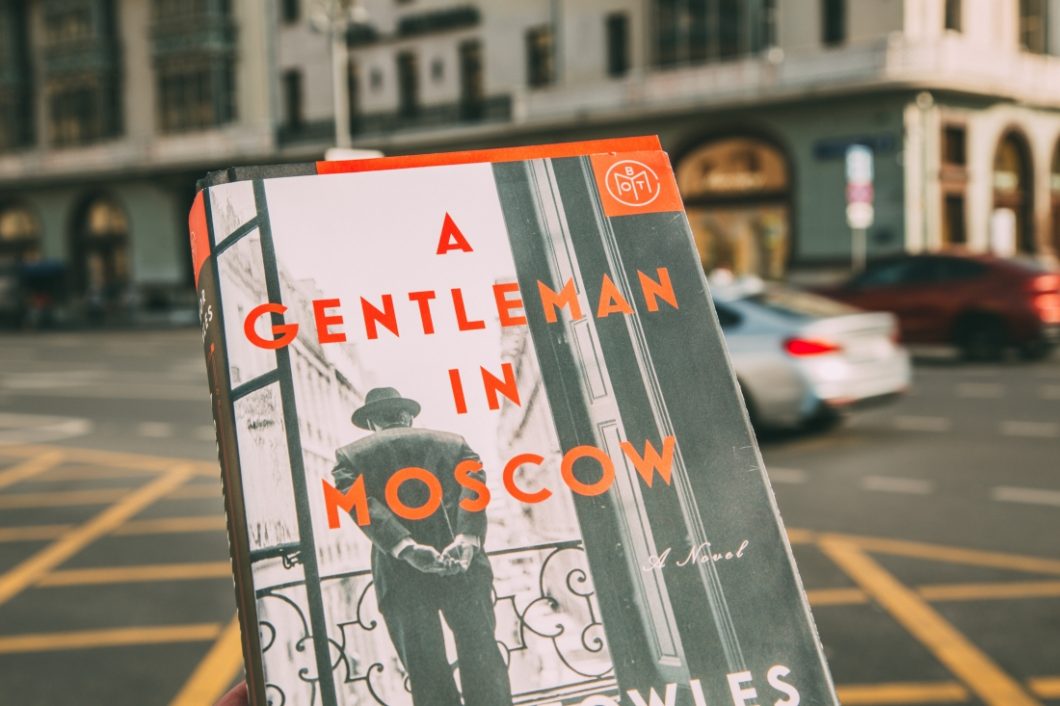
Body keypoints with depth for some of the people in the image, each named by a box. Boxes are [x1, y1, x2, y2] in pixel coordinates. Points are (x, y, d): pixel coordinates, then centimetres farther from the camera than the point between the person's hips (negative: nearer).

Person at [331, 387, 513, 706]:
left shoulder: (350, 456, 14)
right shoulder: (453, 443, 18)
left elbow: (364, 506, -5)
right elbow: (473, 488, -2)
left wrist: (406, 548, -15)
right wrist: (466, 538, -16)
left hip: (401, 576, -1)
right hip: (465, 569, 1)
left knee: (429, 678, 1)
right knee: (482, 659, 3)